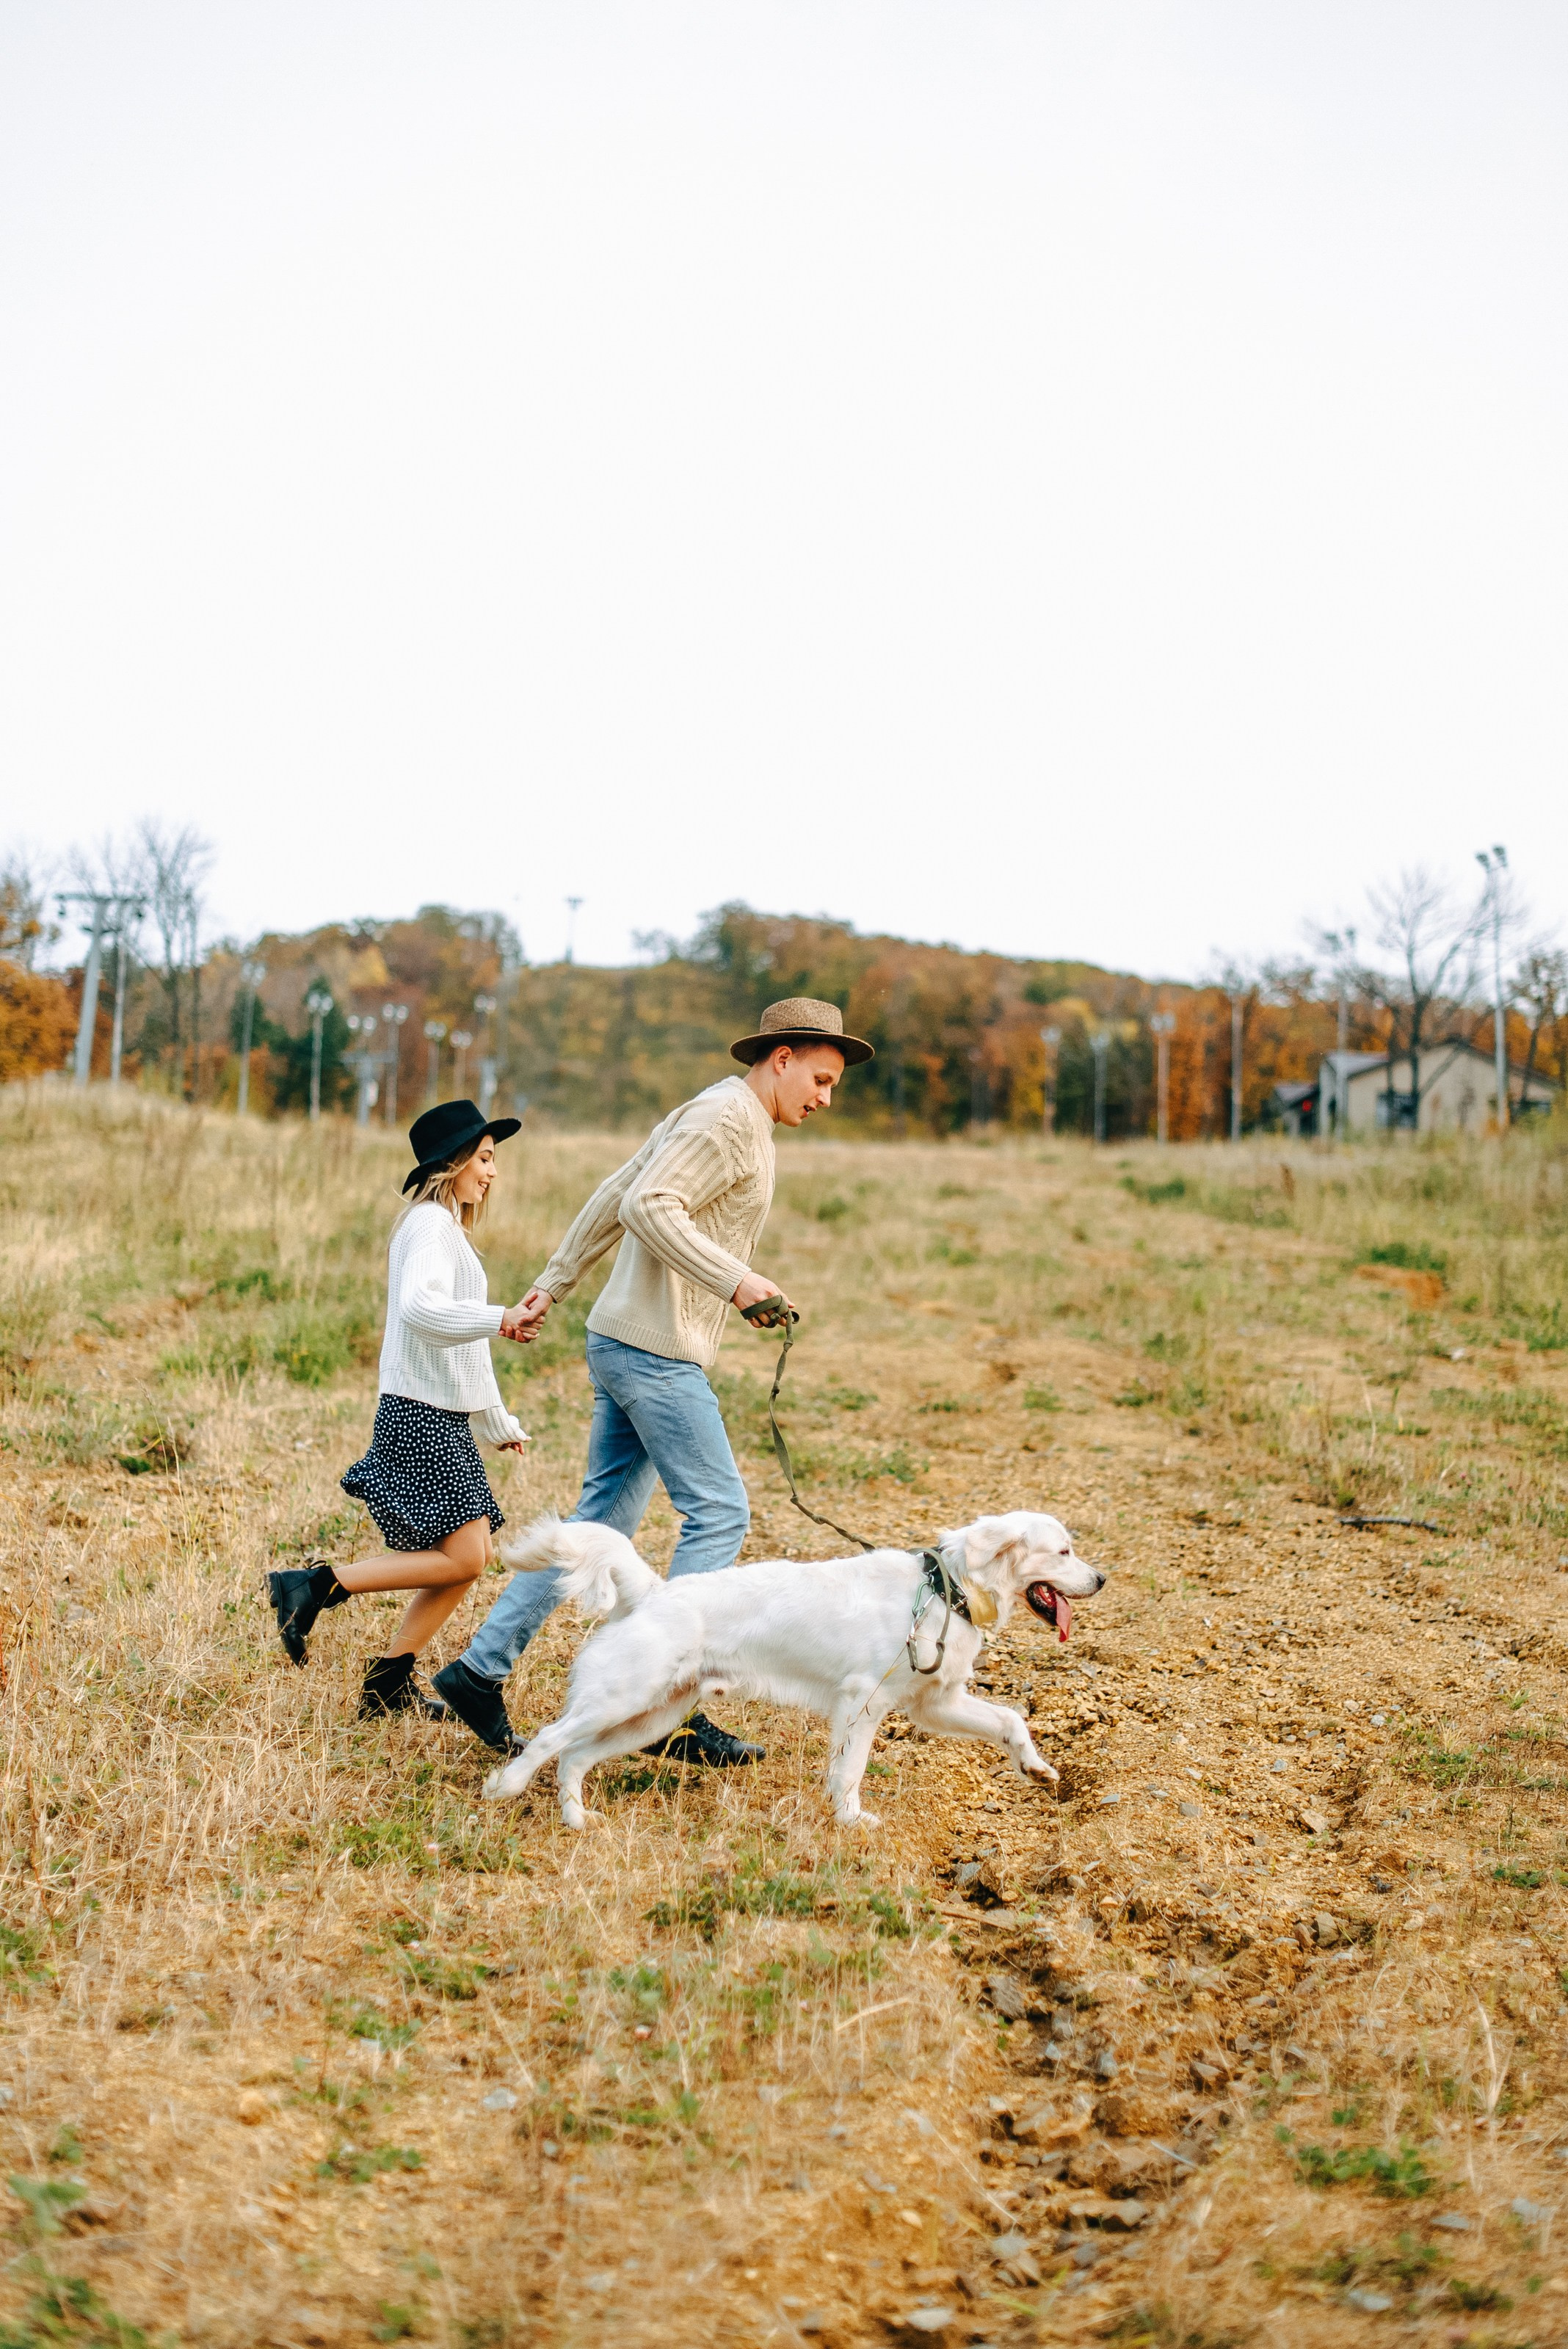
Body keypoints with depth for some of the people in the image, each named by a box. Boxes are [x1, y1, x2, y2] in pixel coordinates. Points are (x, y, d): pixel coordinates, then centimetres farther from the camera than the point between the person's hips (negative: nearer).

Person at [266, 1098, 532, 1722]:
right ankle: (316, 1585, -9)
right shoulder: (430, 1226, -10)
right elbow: (419, 1308, -30)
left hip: (443, 1418, 10)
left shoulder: (449, 1229, 23)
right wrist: (496, 1319, -42)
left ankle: (389, 1682, 13)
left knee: (470, 1557, 8)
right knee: (461, 1557, -14)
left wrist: (499, 1423, 32)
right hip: (420, 1413, -10)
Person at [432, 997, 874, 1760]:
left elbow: (610, 1202, 21)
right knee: (719, 1513, -6)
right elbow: (646, 1206, -23)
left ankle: (481, 1669, 12)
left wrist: (549, 1286, 21)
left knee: (603, 1518, 10)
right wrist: (735, 1281, -24)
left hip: (625, 1349, 10)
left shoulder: (709, 1114, 20)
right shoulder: (729, 1117, -12)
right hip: (656, 1350, -10)